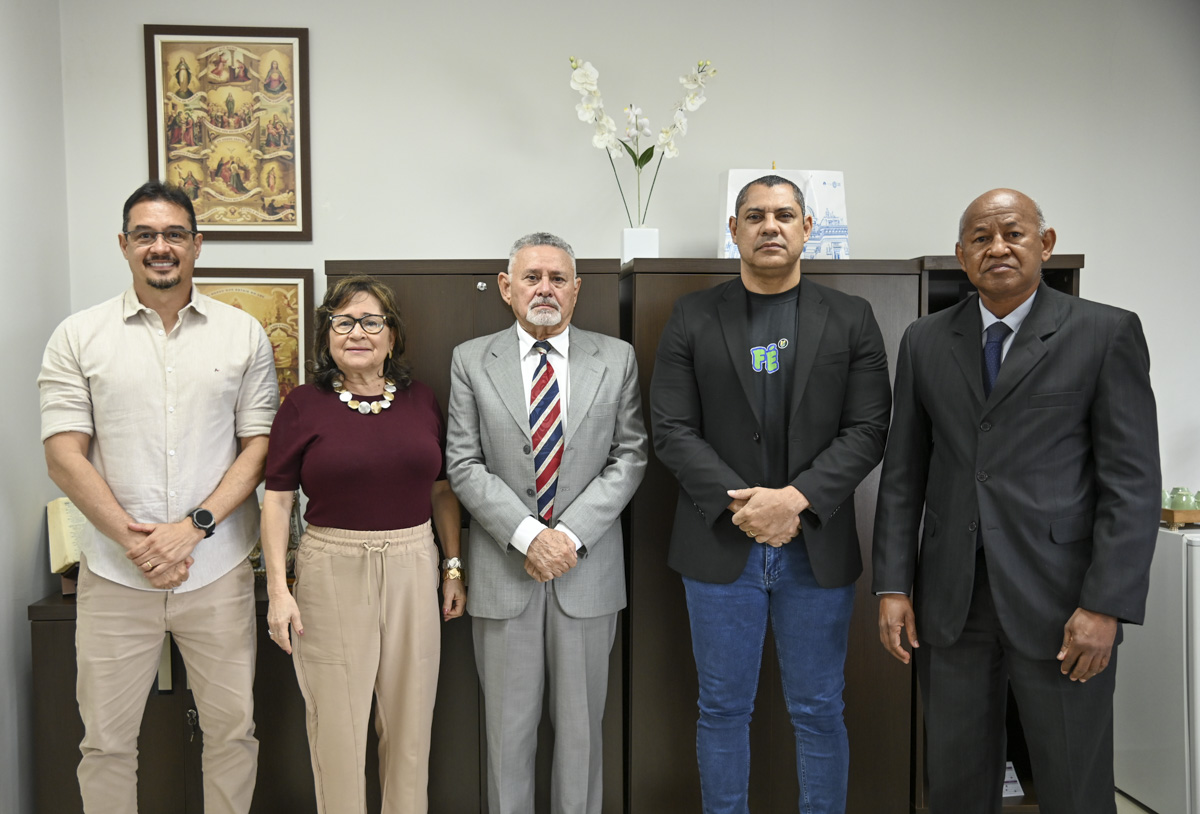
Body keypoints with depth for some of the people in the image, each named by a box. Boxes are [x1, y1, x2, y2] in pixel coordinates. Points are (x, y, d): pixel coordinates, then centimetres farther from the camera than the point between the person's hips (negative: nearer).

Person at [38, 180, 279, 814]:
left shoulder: (244, 334, 4)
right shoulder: (78, 337, 3)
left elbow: (259, 446, 1)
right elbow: (64, 455, -2)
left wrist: (194, 525, -12)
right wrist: (133, 541, -12)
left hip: (218, 570, 0)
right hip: (115, 573, 0)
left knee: (232, 730, 10)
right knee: (106, 741, 11)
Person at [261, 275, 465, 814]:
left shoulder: (421, 401, 6)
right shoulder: (304, 405, -1)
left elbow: (442, 490, 11)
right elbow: (277, 499, -2)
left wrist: (453, 568, 8)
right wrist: (278, 588, -8)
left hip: (413, 568, 3)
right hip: (333, 569, -2)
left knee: (410, 720, 12)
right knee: (337, 723, 7)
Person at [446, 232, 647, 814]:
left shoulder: (616, 359, 3)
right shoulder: (471, 361, 2)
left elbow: (629, 457, 0)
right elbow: (465, 465, -3)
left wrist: (571, 534, -11)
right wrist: (527, 535, -14)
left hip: (588, 567, 1)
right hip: (504, 568, 0)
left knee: (581, 722, 12)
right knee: (508, 725, 10)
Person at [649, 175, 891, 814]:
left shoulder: (851, 319, 5)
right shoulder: (692, 318, 4)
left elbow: (867, 430, -2)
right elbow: (671, 430, -3)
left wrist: (796, 498, -15)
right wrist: (739, 502, -14)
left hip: (817, 545, 1)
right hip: (721, 544, 0)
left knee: (819, 712, 12)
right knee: (723, 711, 11)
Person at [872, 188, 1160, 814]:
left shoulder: (1106, 333, -1)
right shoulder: (924, 341, 8)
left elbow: (1132, 481, -6)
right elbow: (903, 472, 8)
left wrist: (1106, 605, -12)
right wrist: (893, 585, 2)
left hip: (1059, 600, -2)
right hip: (950, 601, 3)